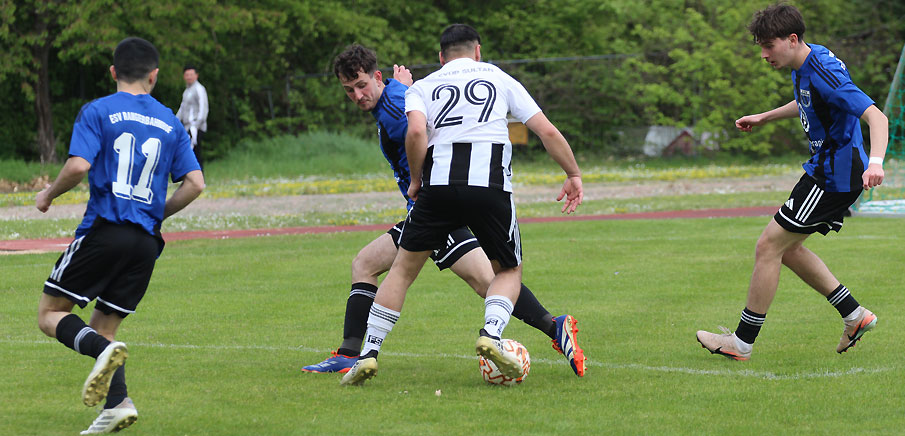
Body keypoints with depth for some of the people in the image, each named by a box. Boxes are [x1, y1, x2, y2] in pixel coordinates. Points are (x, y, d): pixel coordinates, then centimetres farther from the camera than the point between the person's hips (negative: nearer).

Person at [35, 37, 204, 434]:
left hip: (104, 229, -5)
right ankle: (117, 403, -9)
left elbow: (78, 165, -13)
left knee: (50, 314, 4)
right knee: (102, 326, 13)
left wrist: (49, 195, 5)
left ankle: (104, 350, -24)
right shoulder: (169, 122, 14)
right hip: (146, 239, 5)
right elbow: (195, 182, 8)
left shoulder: (98, 111, 0)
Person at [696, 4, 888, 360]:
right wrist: (764, 118, 31)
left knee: (769, 246, -6)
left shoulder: (824, 73, -25)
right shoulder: (803, 65, 6)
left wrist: (875, 162, -47)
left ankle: (743, 341, 2)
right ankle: (854, 315, 20)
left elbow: (876, 117, -32)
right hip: (825, 170, 10)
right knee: (788, 248, 17)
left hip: (834, 177, -10)